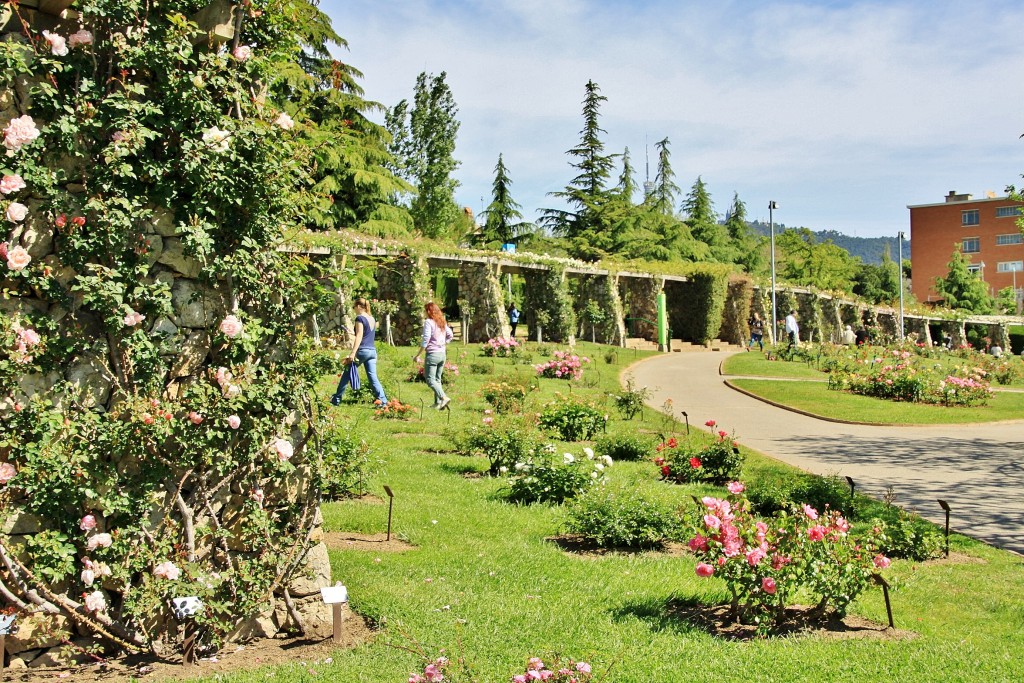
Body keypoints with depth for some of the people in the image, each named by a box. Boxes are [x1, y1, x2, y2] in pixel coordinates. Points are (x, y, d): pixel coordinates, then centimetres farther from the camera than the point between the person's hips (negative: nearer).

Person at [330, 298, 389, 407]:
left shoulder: (360, 318, -7)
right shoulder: (372, 318, 15)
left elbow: (359, 336, -15)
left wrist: (353, 353, -20)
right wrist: (353, 335, 39)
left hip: (362, 351, -7)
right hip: (372, 351, 7)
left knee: (346, 374, 6)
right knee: (373, 377, 2)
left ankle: (336, 399, 11)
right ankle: (383, 400, -10)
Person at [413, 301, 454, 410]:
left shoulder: (428, 322, -11)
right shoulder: (442, 322, 11)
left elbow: (425, 340, -15)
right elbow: (450, 335, 17)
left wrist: (417, 355, -11)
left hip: (432, 353, -8)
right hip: (442, 354, 8)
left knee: (430, 379, -4)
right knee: (437, 379, 13)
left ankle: (444, 398, -20)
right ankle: (438, 403, 11)